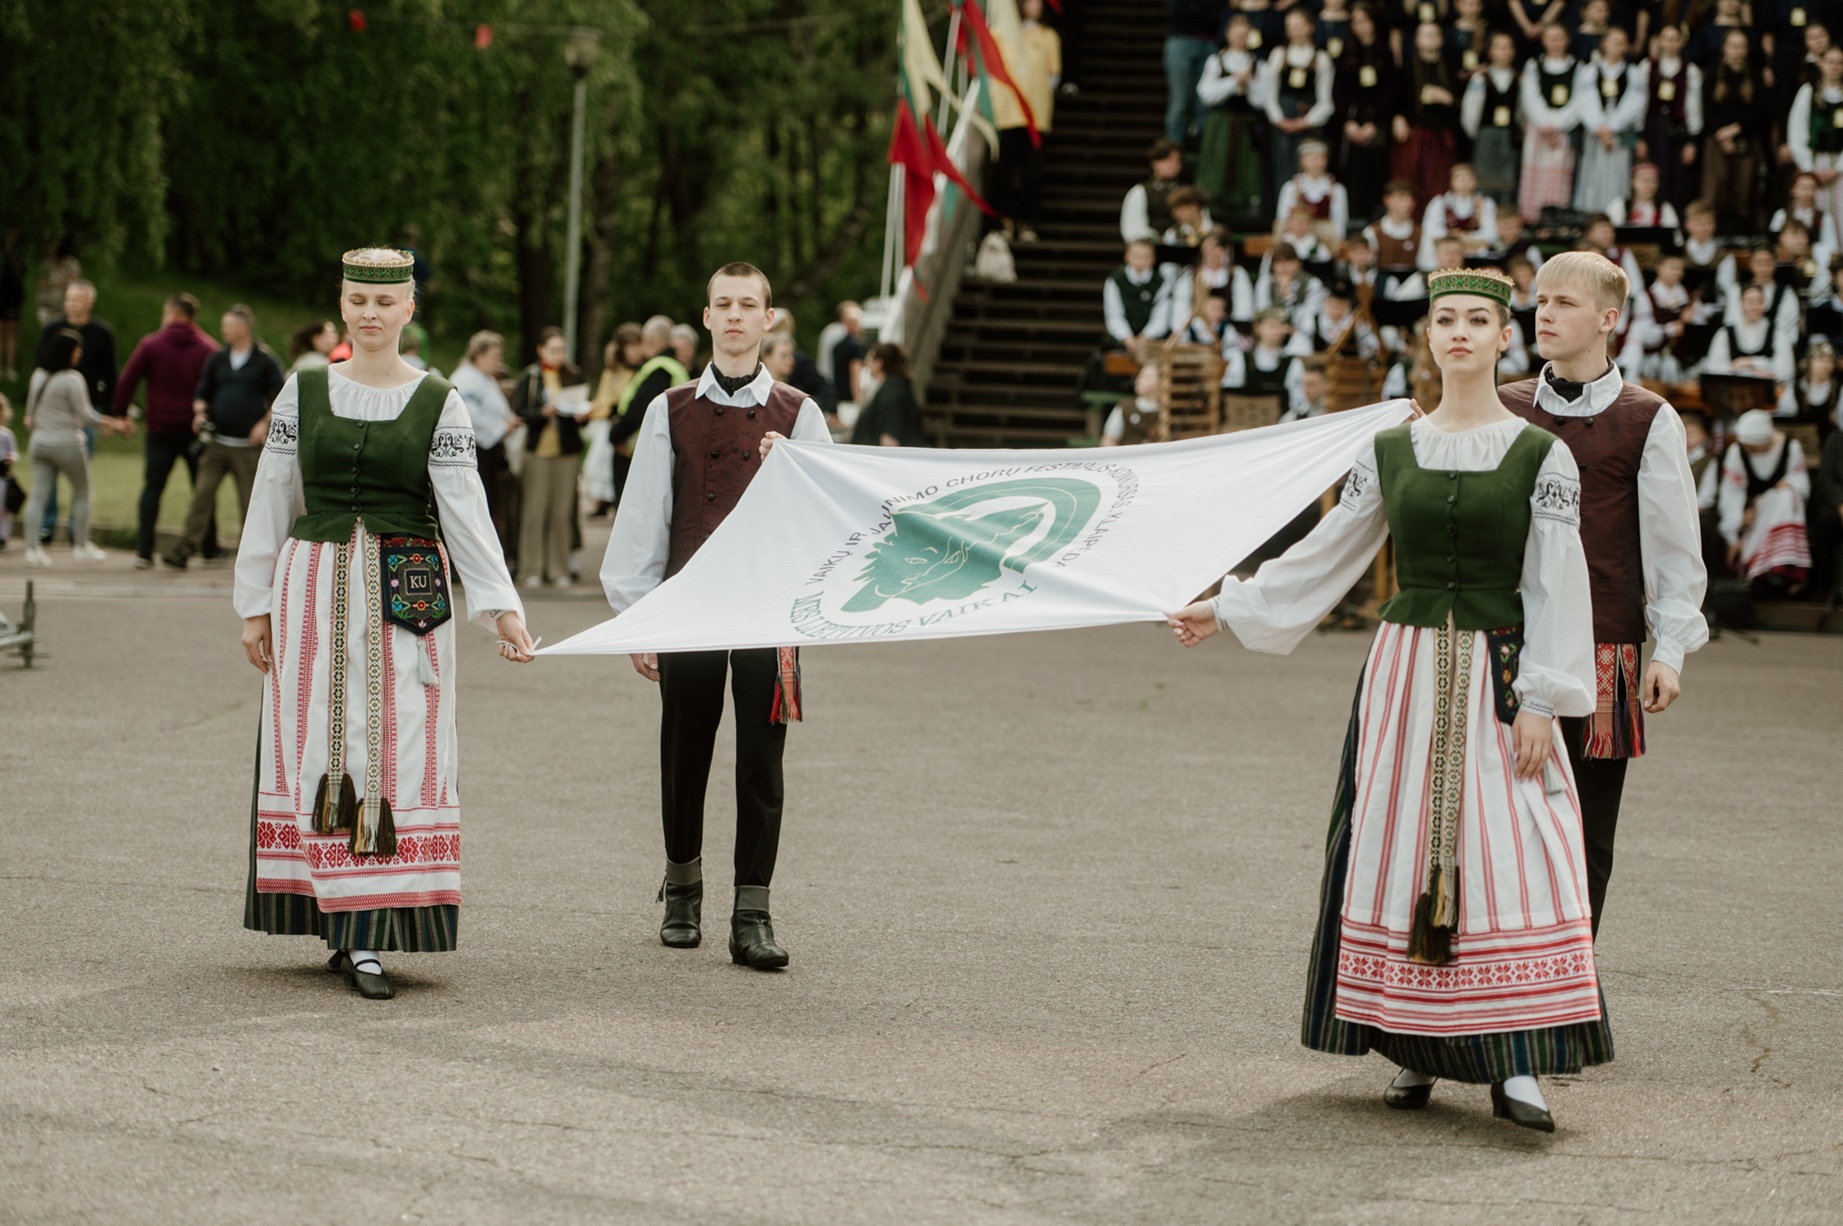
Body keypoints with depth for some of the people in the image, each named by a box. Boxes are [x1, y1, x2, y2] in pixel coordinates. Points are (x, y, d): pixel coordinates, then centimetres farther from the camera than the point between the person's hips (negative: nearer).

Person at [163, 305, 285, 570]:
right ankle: (185, 550, -8)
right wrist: (200, 412, -2)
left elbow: (279, 397, -1)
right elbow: (203, 392, 18)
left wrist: (265, 424, -12)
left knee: (250, 501, 3)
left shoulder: (265, 360, -1)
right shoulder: (217, 359, 11)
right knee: (202, 494, -5)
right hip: (217, 442, 3)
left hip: (248, 445, -3)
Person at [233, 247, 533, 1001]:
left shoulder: (438, 404, 3)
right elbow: (272, 501, 10)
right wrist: (255, 603, 8)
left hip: (406, 597, -1)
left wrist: (501, 607, -9)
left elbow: (464, 509, -1)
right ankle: (342, 922, 8)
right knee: (317, 746, 1)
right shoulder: (303, 393, 7)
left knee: (392, 753, -5)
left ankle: (365, 939, -5)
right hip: (315, 588, 2)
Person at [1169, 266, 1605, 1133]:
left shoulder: (1541, 457, 0)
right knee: (1403, 849, 1)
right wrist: (1228, 609, 14)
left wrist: (1540, 701, -9)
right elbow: (1325, 557, 15)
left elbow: (1556, 586, -3)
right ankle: (1417, 1051, 10)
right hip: (1407, 669, 3)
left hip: (1497, 677, -3)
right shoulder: (1389, 453, 8)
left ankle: (1515, 1064, -11)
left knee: (1507, 852, -10)